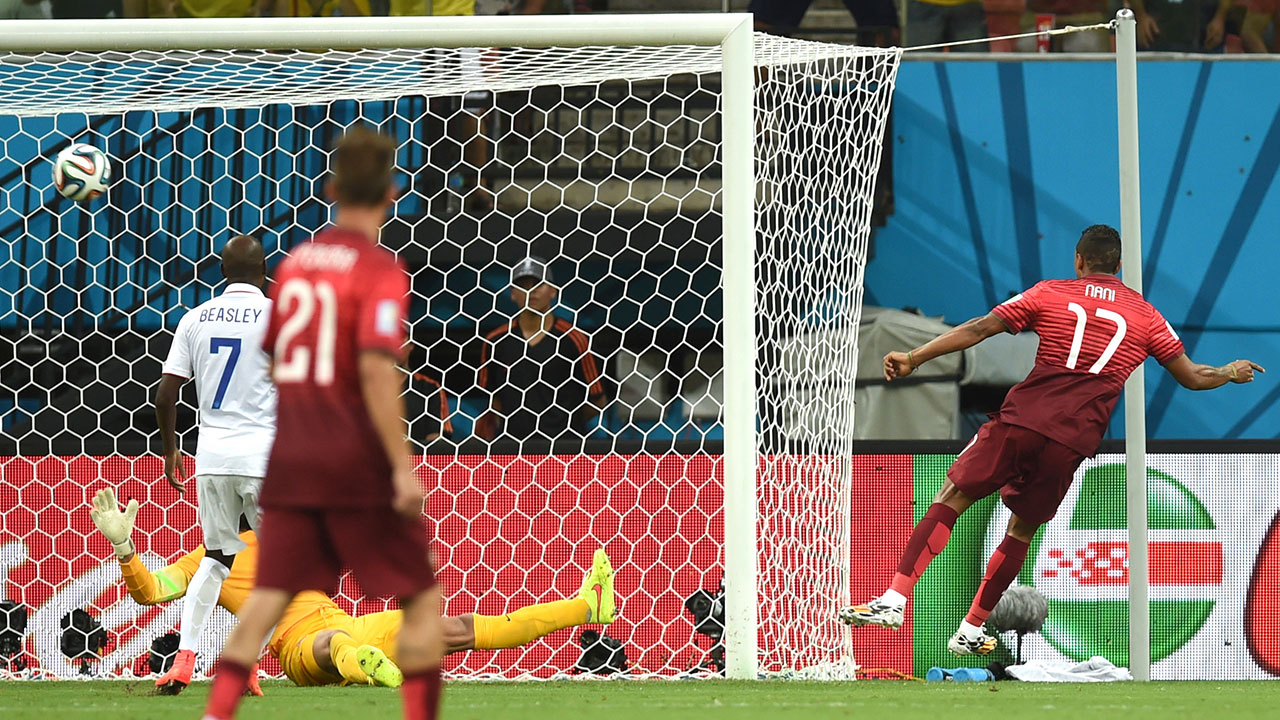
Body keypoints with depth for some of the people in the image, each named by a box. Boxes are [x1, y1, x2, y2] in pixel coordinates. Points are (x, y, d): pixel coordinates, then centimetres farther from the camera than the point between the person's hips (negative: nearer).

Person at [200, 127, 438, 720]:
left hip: (291, 457, 6)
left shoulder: (295, 263, 9)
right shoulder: (380, 270, -10)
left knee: (267, 597, 5)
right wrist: (402, 465, -22)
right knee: (422, 598, 5)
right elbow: (376, 367, -21)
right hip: (358, 461, -6)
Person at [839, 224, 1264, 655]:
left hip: (1021, 421, -2)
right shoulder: (1146, 316, 14)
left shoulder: (1050, 294, 10)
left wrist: (914, 358, 8)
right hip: (1073, 441, 2)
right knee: (1022, 529, 17)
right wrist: (1231, 373, 43)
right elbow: (1192, 377, 22)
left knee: (952, 499, 4)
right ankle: (971, 630, 17)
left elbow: (978, 330, 5)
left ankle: (894, 599, -10)